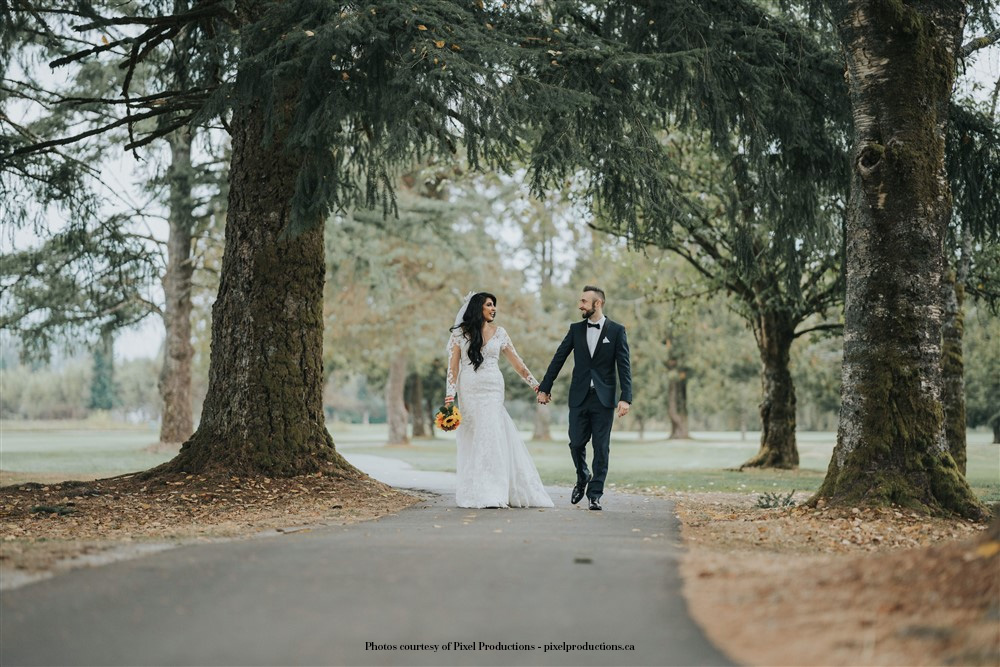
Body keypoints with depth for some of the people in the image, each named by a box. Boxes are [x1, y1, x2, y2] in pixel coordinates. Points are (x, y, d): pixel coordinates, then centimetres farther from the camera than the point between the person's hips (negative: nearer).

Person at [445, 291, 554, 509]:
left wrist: (535, 384, 11)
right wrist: (450, 394, -7)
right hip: (469, 392, -1)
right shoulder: (459, 333, 3)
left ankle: (492, 493, -4)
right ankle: (474, 492, 6)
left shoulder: (499, 332, 8)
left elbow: (516, 361, 12)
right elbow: (453, 366, 1)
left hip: (493, 391, 1)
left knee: (493, 437, -6)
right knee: (472, 440, 0)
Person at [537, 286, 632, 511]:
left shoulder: (616, 331, 0)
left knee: (601, 447, 0)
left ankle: (595, 494, 8)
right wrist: (544, 388, 6)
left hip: (604, 398, -2)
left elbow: (624, 366, -5)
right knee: (576, 443, 2)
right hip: (579, 397, 2)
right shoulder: (576, 329, 8)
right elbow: (559, 359, 9)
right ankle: (583, 477, 30)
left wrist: (626, 398, -14)